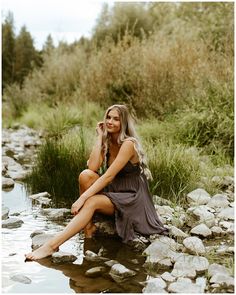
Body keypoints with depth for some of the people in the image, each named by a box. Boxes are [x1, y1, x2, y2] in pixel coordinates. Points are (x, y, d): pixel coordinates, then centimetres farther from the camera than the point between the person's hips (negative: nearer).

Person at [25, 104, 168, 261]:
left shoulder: (128, 144, -17)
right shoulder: (107, 142, 6)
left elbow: (108, 176, -25)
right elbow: (92, 167, -11)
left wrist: (83, 198, -30)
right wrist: (100, 137, -9)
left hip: (132, 199, -7)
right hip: (114, 192, 7)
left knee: (91, 202, -31)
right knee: (86, 175, -18)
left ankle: (52, 246, -33)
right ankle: (88, 225, -11)